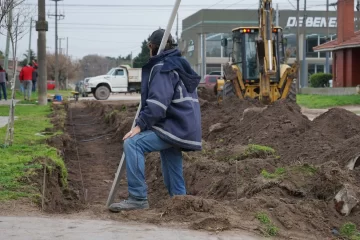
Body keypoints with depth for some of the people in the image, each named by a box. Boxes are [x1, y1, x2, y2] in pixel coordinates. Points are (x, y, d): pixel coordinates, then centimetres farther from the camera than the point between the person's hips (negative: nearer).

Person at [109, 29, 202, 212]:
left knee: (133, 143, -21)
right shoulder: (180, 66, 24)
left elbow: (158, 102, -20)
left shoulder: (162, 68, -7)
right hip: (184, 127, 10)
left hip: (173, 127, -10)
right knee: (172, 172, 17)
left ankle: (138, 198, -23)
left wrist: (140, 125, -21)